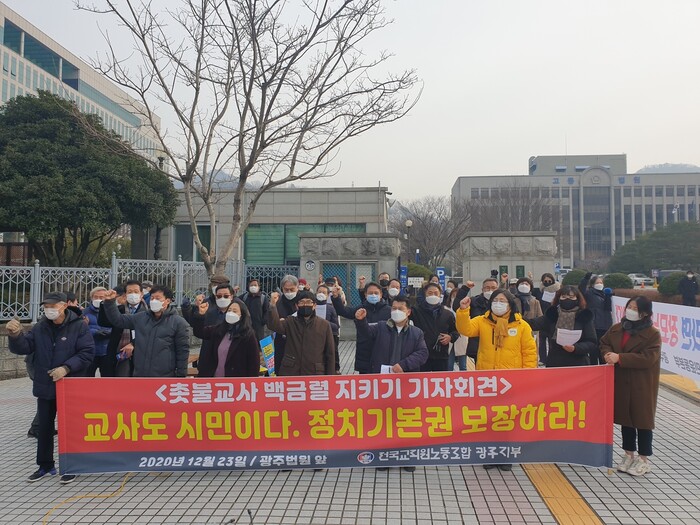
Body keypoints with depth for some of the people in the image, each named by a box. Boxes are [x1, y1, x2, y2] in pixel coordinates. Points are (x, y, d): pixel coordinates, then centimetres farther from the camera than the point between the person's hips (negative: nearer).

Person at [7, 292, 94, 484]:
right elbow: (24, 348, 1)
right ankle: (45, 465, 30)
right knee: (44, 427, 15)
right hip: (45, 386, 5)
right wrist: (15, 335, -19)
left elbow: (87, 353, -14)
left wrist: (66, 368, -23)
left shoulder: (79, 326, -10)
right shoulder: (40, 327, 4)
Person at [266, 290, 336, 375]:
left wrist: (330, 377, 2)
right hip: (290, 373, 0)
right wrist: (273, 305, -32)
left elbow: (330, 353, 6)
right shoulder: (290, 322, 6)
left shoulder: (324, 325, 4)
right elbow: (274, 325, -16)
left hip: (315, 374, 0)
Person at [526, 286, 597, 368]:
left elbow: (593, 344, -1)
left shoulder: (585, 317, 1)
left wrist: (575, 348, -17)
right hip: (554, 365, 2)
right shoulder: (552, 315, 6)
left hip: (578, 365, -2)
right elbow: (533, 324, -3)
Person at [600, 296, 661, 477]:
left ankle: (643, 459, 19)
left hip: (642, 385, -5)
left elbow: (648, 358, -22)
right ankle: (629, 454, 29)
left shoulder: (652, 333, -13)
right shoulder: (616, 328, 5)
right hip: (621, 382, 5)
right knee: (625, 417, 15)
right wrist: (608, 353, -10)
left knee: (642, 419, 5)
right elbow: (604, 342, 13)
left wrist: (619, 358, -25)